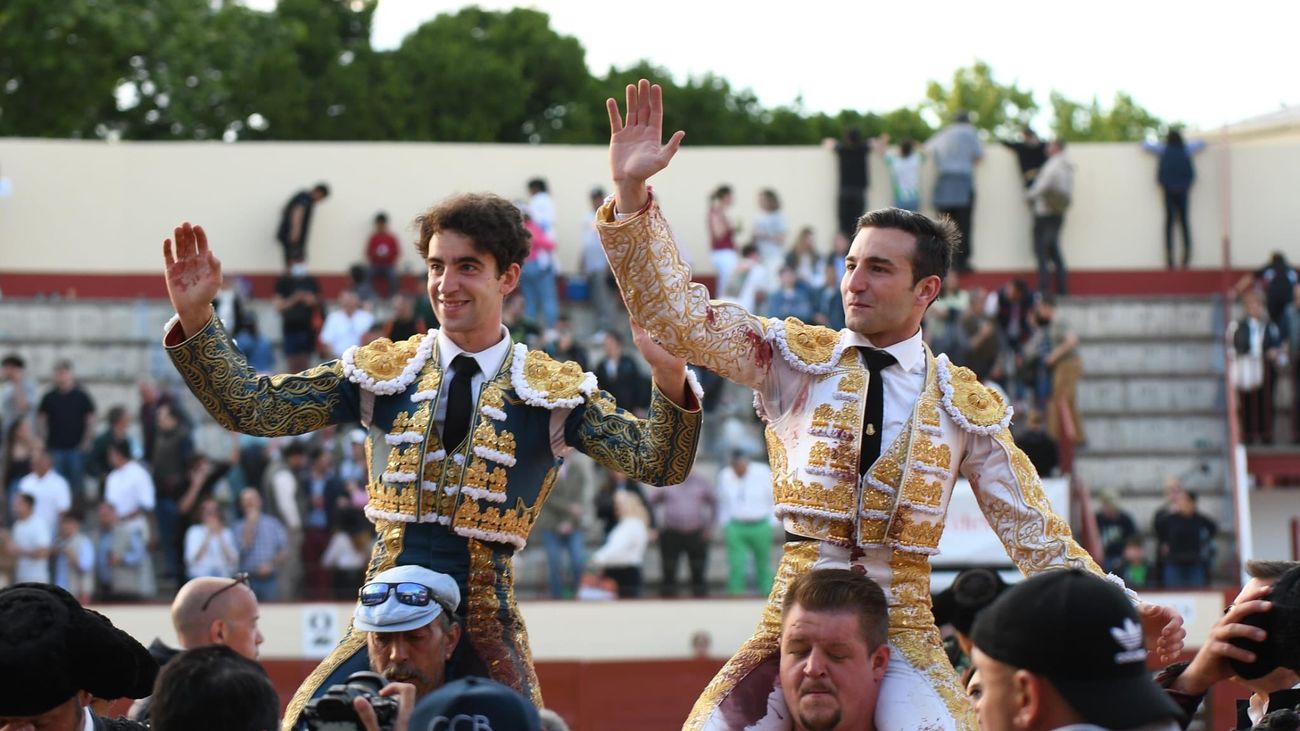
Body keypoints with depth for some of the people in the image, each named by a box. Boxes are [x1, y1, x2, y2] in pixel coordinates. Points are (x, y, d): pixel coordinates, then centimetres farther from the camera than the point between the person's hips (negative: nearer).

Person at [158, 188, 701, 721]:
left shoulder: (553, 392, -1)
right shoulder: (382, 372, 4)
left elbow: (659, 464, -11)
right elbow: (251, 408, 0)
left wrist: (670, 381, -31)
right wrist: (194, 319, -14)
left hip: (486, 635, -1)